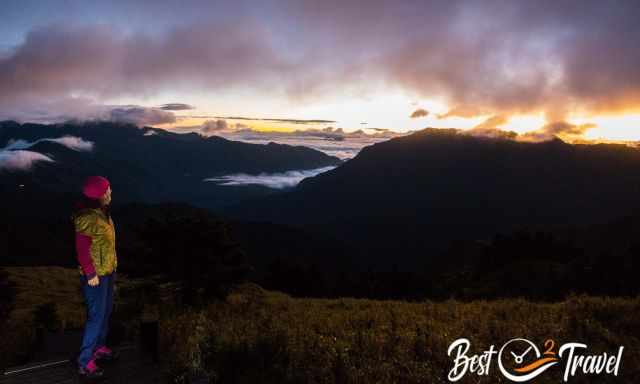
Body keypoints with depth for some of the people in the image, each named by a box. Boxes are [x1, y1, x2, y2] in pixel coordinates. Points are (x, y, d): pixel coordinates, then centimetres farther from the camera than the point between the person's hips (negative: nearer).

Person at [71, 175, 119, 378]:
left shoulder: (101, 211, 2)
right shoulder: (87, 218, -25)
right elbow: (82, 249, -22)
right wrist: (91, 274, -18)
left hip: (108, 270, 9)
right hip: (96, 274, -9)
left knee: (106, 310, 21)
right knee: (96, 316, -1)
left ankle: (99, 347, 38)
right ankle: (85, 362, 11)